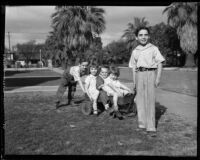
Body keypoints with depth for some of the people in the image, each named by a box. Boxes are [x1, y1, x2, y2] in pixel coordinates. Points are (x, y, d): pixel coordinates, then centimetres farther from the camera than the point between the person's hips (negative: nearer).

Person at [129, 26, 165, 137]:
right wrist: (134, 81, 10)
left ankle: (151, 128, -3)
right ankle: (142, 124, 19)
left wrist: (158, 78, -10)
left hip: (150, 73, -4)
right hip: (139, 75, 4)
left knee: (150, 100, -7)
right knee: (140, 100, 7)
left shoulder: (153, 49, 2)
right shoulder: (135, 51, 13)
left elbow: (159, 64, -1)